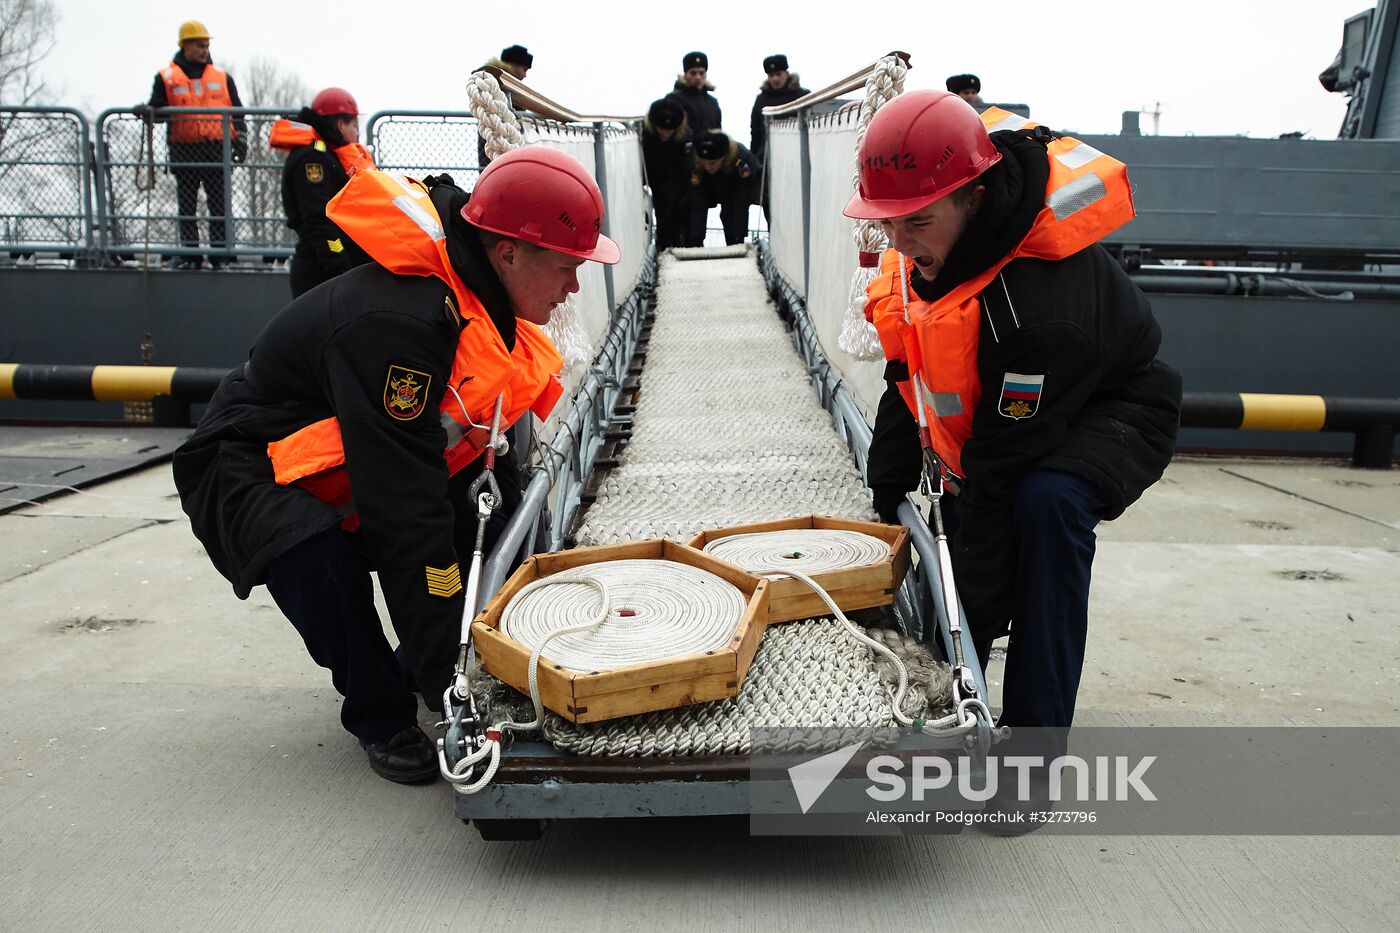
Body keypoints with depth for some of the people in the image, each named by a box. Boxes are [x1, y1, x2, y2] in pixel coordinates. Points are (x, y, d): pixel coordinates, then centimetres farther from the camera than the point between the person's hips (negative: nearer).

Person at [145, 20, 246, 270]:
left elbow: (236, 111, 13)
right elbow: (157, 107, 4)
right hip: (184, 150, 0)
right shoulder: (166, 78, 7)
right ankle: (190, 255, 11)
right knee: (186, 206, 5)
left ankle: (220, 254, 3)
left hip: (216, 149, 0)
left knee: (220, 205, -2)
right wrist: (148, 110, -18)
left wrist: (240, 138, 2)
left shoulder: (222, 77, 12)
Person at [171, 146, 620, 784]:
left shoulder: (488, 306, -7)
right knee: (318, 561, -36)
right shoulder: (393, 323, -37)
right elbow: (407, 511, -39)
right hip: (251, 472, -8)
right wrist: (449, 680, -35)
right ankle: (381, 717, -10)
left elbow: (485, 446, 6)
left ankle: (415, 671, 14)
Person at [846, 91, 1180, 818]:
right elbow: (908, 376, 0)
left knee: (1046, 501, -36)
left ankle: (1033, 740, -26)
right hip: (988, 423, 8)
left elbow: (1005, 467, -35)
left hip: (1101, 410, -7)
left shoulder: (1041, 301, -39)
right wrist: (885, 498, 1)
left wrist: (972, 618, -28)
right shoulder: (928, 246, -14)